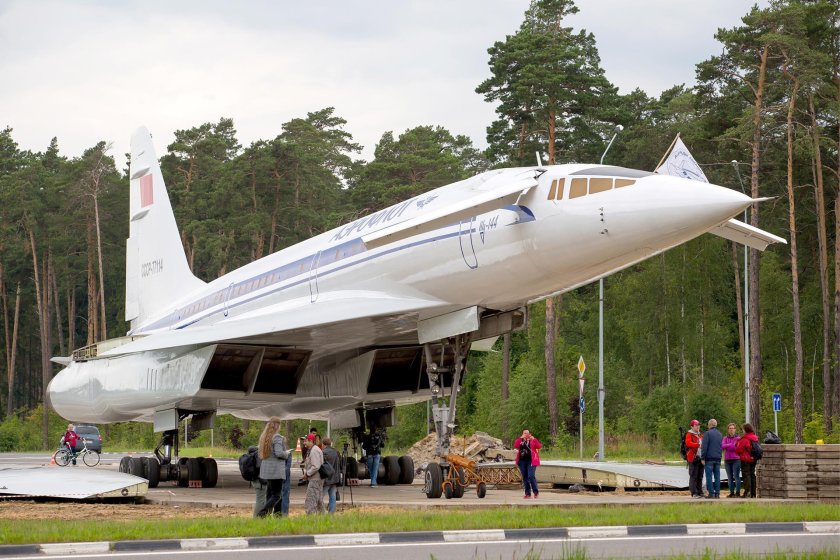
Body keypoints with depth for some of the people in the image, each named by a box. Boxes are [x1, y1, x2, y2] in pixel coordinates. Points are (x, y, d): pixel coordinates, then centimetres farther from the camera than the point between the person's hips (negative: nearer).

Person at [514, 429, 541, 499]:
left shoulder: (532, 440, 5)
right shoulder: (520, 440, 12)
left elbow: (539, 447, -7)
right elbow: (515, 446, -5)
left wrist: (534, 439, -14)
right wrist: (520, 438, -10)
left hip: (531, 461, -4)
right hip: (522, 461, 4)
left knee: (531, 476, -15)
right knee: (525, 478, 5)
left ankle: (536, 492, -3)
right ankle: (528, 494, 10)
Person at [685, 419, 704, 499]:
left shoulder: (700, 435, 22)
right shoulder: (689, 434, -1)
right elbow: (688, 443, -17)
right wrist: (698, 445, -26)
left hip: (700, 458, 7)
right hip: (693, 458, -7)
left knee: (700, 476, 8)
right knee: (693, 476, -7)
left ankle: (700, 492, 13)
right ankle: (694, 493, -8)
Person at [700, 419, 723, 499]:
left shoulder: (707, 433, -7)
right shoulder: (720, 434, 14)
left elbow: (704, 446, -12)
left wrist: (703, 458, -9)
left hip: (709, 458, -6)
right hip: (718, 458, 6)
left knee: (709, 476, -4)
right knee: (717, 476, 6)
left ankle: (711, 493, -9)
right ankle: (717, 493, 4)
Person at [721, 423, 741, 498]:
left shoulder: (738, 438, -1)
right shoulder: (725, 438, 12)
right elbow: (723, 445, -4)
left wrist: (727, 446, -8)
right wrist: (732, 445, -12)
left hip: (736, 459, -5)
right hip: (727, 459, 5)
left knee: (736, 476, -8)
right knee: (729, 477, 8)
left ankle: (737, 492, -5)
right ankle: (731, 492, 14)